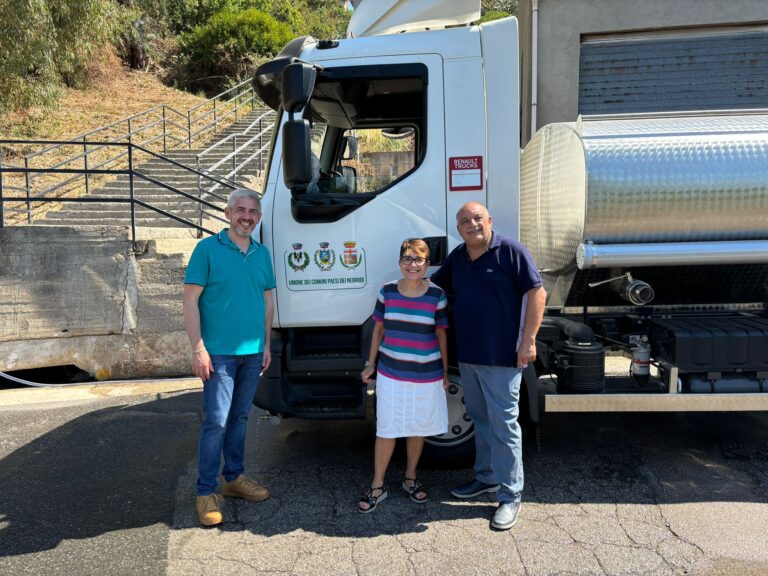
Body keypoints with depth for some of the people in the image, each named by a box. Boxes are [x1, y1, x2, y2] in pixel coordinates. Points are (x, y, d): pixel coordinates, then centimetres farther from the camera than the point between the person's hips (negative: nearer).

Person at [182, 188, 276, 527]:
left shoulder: (262, 253, 9)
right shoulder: (208, 248, -7)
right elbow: (191, 300, -9)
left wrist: (266, 345, 10)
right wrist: (198, 348, -14)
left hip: (253, 352, 5)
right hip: (220, 352, -5)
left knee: (240, 417, 16)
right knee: (216, 421, -3)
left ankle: (234, 477, 30)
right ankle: (206, 491, 12)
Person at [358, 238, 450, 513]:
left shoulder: (436, 295, -6)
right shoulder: (387, 292, -3)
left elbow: (441, 334, 1)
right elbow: (378, 329, 6)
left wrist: (445, 371, 5)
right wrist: (370, 364, 8)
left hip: (427, 375, 0)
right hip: (391, 373, 0)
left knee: (418, 429, 15)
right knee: (386, 430, 6)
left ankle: (410, 479, 35)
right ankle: (377, 487, 20)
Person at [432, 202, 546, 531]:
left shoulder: (511, 251, -9)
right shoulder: (457, 257, 10)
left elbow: (536, 293, -12)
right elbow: (434, 286, 23)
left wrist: (528, 340, -17)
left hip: (501, 357, -7)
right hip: (467, 356, 7)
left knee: (503, 424, -1)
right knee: (480, 419, 18)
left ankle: (510, 497, 11)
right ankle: (486, 477, 35)